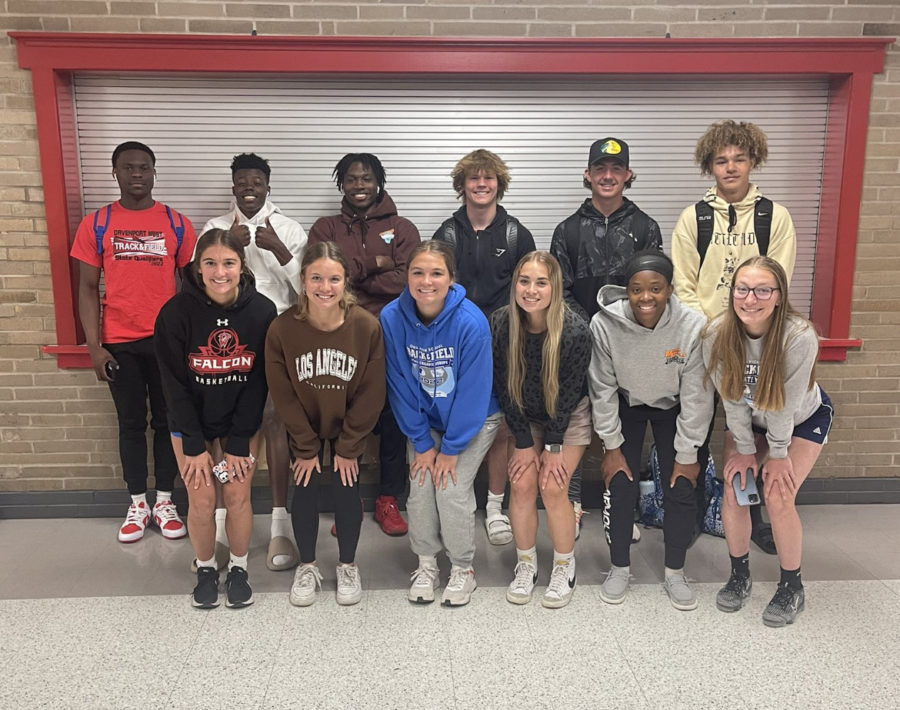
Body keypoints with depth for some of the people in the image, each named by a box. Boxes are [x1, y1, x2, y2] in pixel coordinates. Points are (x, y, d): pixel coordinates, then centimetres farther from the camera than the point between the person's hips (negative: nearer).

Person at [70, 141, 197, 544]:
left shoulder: (177, 224, 2)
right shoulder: (95, 224, 2)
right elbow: (88, 288, 2)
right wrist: (94, 347, -5)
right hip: (120, 343, 0)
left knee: (167, 420, 8)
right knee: (131, 423, 9)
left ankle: (164, 501, 21)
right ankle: (138, 503, 22)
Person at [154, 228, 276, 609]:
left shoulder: (262, 311, -17)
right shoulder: (175, 313, -19)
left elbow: (258, 381, -12)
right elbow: (175, 384, -13)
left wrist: (239, 442, -12)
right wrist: (194, 446, -13)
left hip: (242, 422, 1)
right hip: (191, 423, 0)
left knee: (238, 496, 0)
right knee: (202, 500, -1)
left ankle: (239, 569, 22)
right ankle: (206, 569, 23)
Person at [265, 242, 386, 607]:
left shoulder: (367, 326, -25)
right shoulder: (282, 328, -24)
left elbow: (370, 394, -15)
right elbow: (283, 395, -13)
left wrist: (348, 448, -11)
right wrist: (306, 448, -9)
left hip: (349, 426, 0)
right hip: (304, 426, 1)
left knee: (347, 489, -1)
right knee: (305, 489, 1)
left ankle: (348, 566, 22)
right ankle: (307, 566, 24)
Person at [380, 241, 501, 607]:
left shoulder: (471, 322, -29)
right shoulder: (392, 317, -20)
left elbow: (473, 392, -21)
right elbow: (400, 385, -11)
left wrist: (451, 449, -15)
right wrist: (421, 443, -9)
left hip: (473, 420, -3)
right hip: (424, 419, 3)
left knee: (452, 490, -11)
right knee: (420, 488, -5)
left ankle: (463, 568, 14)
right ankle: (426, 563, 20)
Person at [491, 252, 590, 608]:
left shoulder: (575, 330, -27)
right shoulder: (502, 323, -20)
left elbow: (568, 393, -18)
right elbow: (506, 387, -12)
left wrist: (554, 445, -13)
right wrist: (523, 442, -11)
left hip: (568, 417, -2)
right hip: (525, 417, 3)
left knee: (552, 488, -10)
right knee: (521, 485, -6)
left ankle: (565, 568, 13)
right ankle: (525, 565, 15)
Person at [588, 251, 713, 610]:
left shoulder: (693, 326, -30)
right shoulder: (605, 324, -29)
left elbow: (696, 396, -19)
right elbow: (602, 389, -16)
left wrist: (687, 454, -13)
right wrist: (612, 446, -10)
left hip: (672, 407, 0)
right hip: (625, 405, 0)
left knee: (682, 488, -3)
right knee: (621, 486, -4)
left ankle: (675, 573, 18)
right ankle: (619, 569, 18)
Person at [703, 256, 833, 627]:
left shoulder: (800, 336, -36)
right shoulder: (718, 333, -28)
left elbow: (786, 405, -25)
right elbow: (731, 399, -17)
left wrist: (778, 454, -15)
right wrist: (745, 450, -11)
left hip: (804, 418, -3)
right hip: (748, 419, 3)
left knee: (778, 498, -13)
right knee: (733, 490, -9)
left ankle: (792, 587, 10)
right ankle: (739, 575, 14)